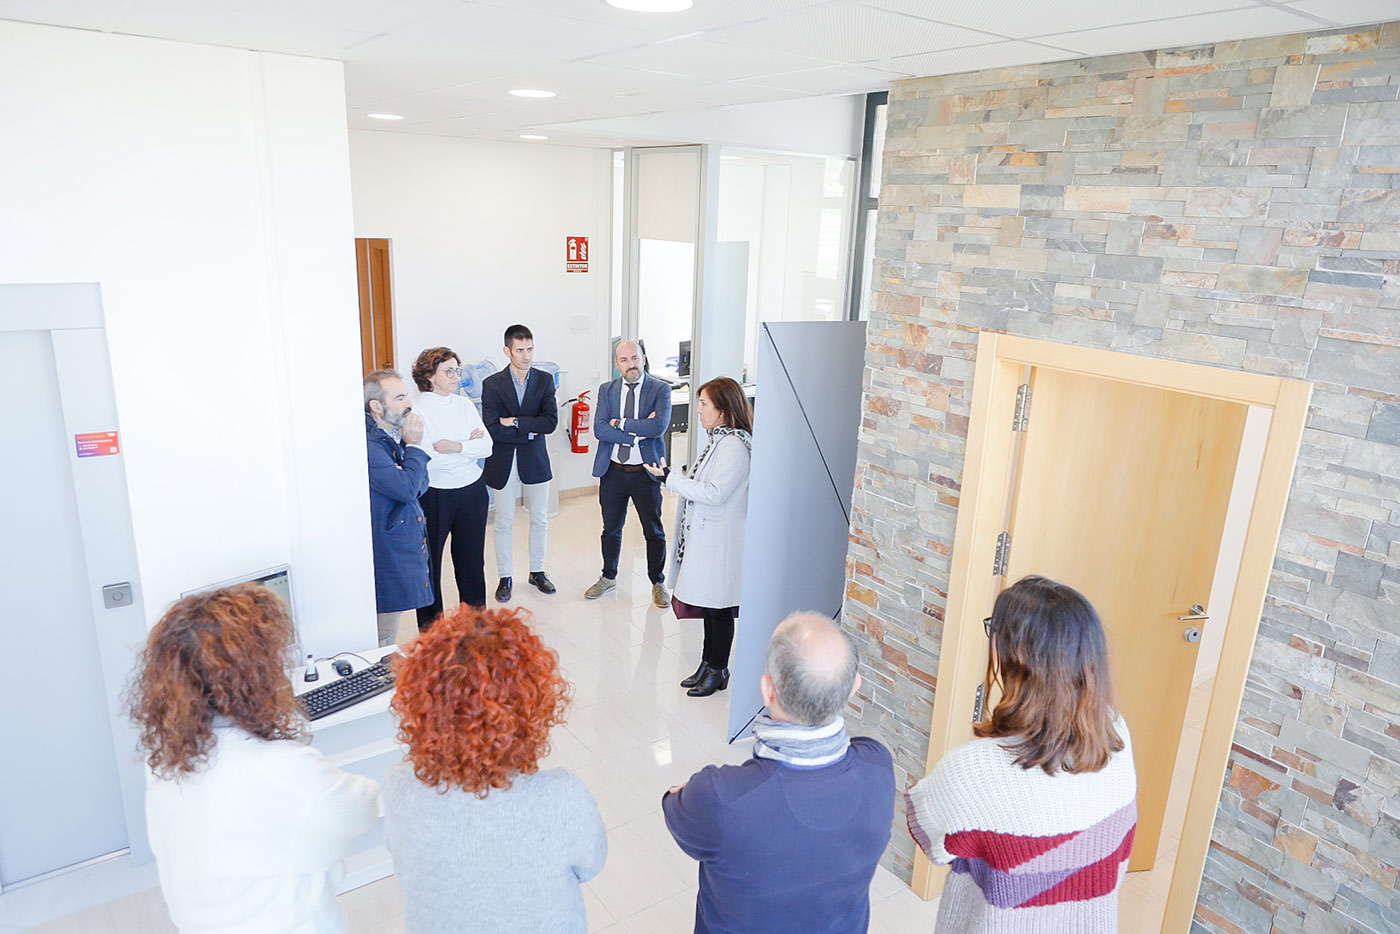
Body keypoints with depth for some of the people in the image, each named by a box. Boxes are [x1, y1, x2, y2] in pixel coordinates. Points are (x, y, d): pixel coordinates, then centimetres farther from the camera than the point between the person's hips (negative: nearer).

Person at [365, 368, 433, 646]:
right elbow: (406, 488, -27)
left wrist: (411, 444, -7)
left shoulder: (395, 436, 8)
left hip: (405, 547, 10)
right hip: (386, 555, -10)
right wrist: (414, 445, -15)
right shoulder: (369, 445, -22)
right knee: (384, 638, 2)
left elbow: (420, 485, 9)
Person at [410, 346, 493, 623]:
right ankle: (430, 626, 23)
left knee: (472, 558, 14)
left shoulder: (464, 404, 5)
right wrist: (469, 446, -10)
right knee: (430, 561, 8)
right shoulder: (417, 411, -11)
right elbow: (424, 460, -20)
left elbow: (487, 447, -2)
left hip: (472, 491, 5)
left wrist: (455, 447, -18)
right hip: (434, 495, -4)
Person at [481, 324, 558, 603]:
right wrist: (529, 431, -16)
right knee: (504, 524, 8)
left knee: (540, 520, 12)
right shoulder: (492, 384, -8)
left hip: (535, 460, 2)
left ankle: (537, 571, 30)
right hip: (503, 463, -2)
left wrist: (515, 422, -18)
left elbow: (551, 421, -12)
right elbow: (492, 429, -17)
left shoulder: (544, 380, -1)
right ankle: (505, 577, 22)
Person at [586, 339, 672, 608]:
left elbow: (659, 426, -20)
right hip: (613, 471, 3)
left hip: (646, 472, -2)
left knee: (654, 531, 8)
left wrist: (621, 423, -15)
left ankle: (658, 583, 26)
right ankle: (608, 578, 36)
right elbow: (599, 429, -9)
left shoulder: (660, 389, -5)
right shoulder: (607, 390, 3)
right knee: (611, 529, 16)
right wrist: (638, 432, -17)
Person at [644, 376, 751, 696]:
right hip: (705, 535, 10)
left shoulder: (734, 446, -20)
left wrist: (670, 477, -20)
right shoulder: (719, 439, 10)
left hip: (721, 540, -10)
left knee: (719, 608, 4)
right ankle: (708, 664, 31)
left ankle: (718, 670, 19)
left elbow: (714, 493, -24)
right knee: (709, 604, 18)